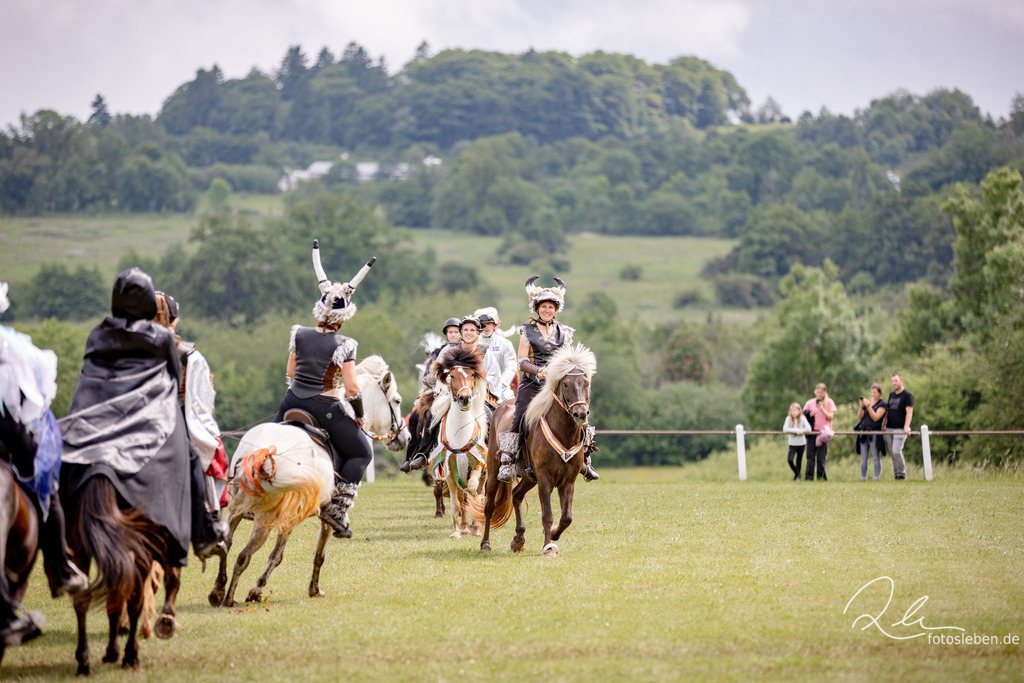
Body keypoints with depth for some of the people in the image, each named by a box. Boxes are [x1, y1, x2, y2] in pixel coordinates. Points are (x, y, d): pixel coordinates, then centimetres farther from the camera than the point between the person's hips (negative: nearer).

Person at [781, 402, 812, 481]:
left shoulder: (802, 418, -10)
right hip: (792, 444, 1)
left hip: (801, 444, 0)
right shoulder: (788, 418, -7)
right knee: (790, 460, -14)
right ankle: (796, 473, 11)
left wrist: (795, 431, -20)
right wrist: (797, 431, -25)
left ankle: (798, 477, 28)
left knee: (799, 462, 8)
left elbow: (808, 429, -21)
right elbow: (785, 429, -19)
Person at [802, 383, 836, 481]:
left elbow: (830, 417, -1)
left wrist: (822, 409, -13)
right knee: (810, 455, -2)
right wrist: (810, 415, -6)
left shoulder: (829, 403, 6)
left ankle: (821, 476, 3)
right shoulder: (809, 403, 10)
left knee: (821, 456, -3)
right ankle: (809, 477, -1)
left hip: (823, 432, -2)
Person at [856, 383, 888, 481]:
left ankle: (877, 478, -3)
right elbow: (860, 417, 11)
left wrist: (868, 406, -17)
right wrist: (861, 406, -5)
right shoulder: (867, 401, 15)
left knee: (876, 457, -4)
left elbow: (875, 417, -11)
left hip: (874, 432, -5)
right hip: (863, 431, 5)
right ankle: (863, 478, 11)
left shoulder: (882, 404, 0)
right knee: (863, 457, 7)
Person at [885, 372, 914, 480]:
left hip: (900, 429, -7)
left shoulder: (907, 395, -3)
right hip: (889, 429, 7)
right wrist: (884, 424, 18)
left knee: (896, 451, -16)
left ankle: (902, 474, -3)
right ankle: (896, 474, 10)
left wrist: (906, 427, -22)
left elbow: (909, 412, -12)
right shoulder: (891, 394, 17)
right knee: (892, 453, 4)